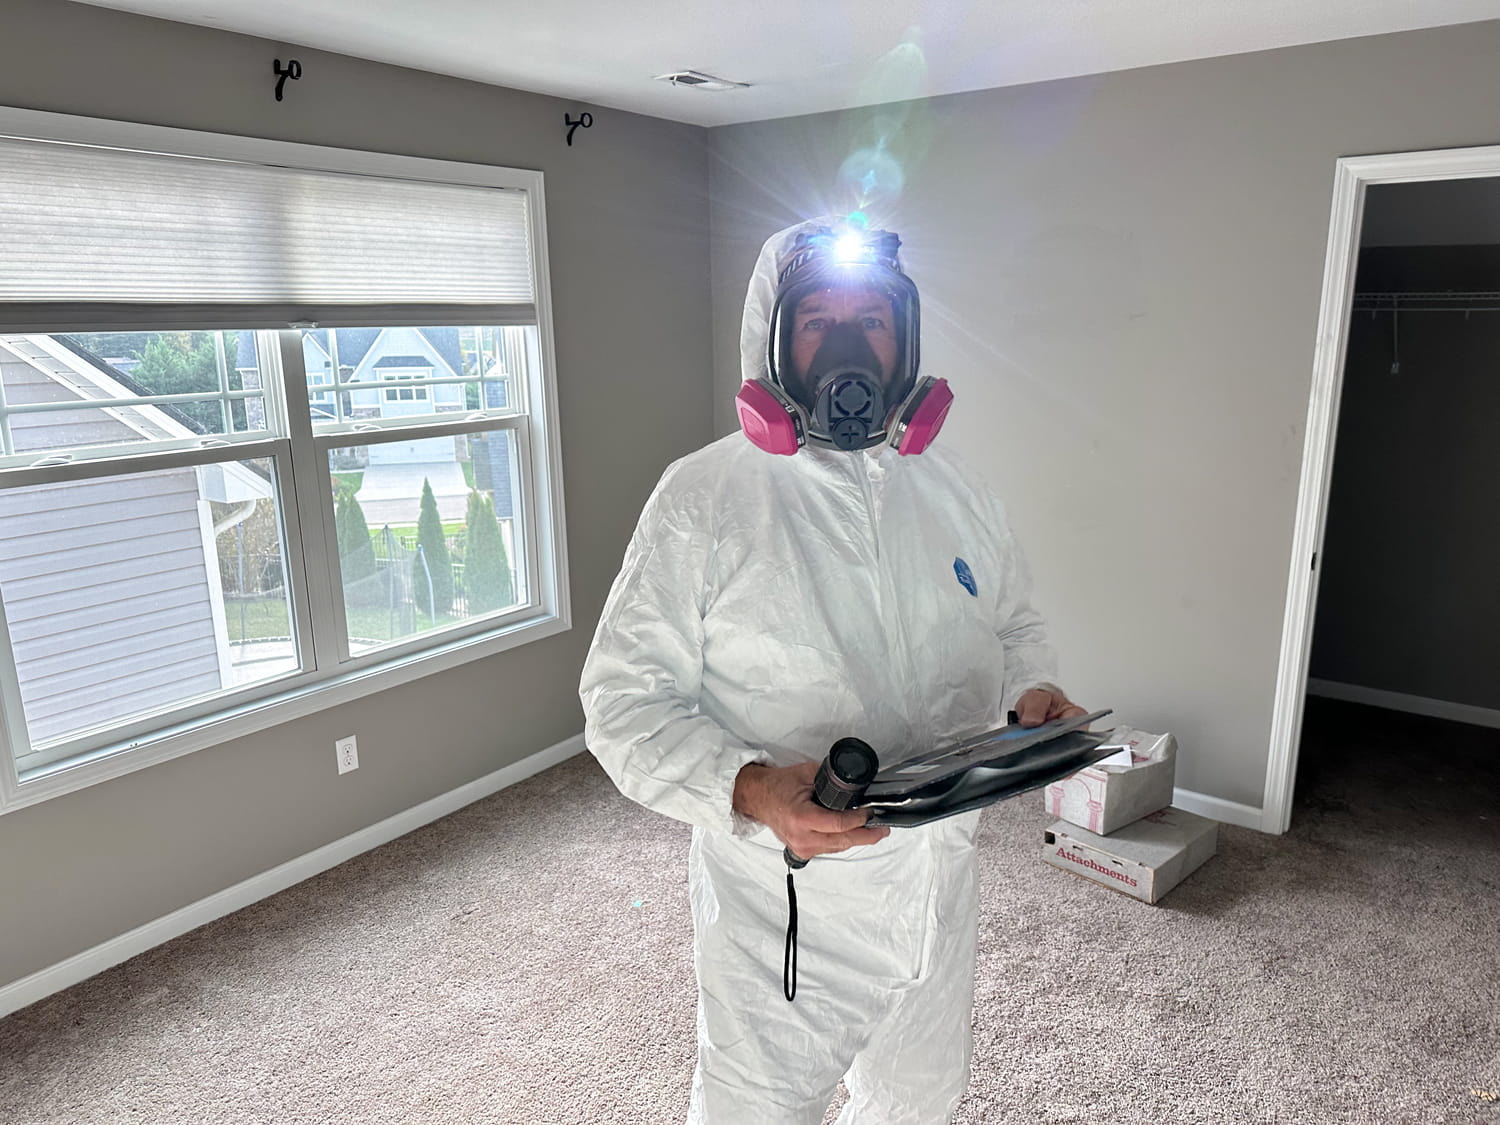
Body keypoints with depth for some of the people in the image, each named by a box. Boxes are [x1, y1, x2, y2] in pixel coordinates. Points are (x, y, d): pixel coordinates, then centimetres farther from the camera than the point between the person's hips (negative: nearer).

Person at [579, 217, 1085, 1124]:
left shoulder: (958, 493, 2)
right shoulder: (703, 496, -15)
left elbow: (1017, 626, 15)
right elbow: (626, 699, -16)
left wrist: (1032, 693, -7)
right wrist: (746, 791, -32)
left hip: (939, 885, 5)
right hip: (782, 902, -5)